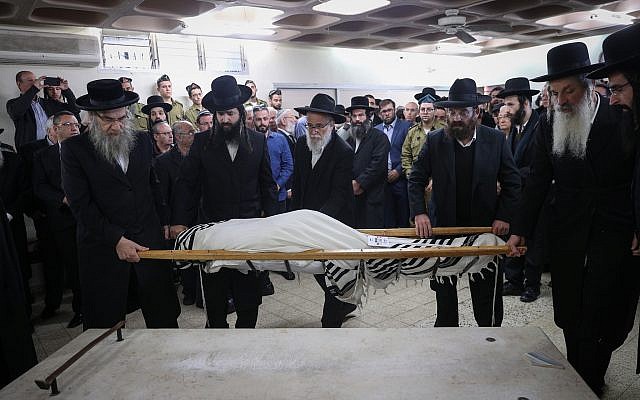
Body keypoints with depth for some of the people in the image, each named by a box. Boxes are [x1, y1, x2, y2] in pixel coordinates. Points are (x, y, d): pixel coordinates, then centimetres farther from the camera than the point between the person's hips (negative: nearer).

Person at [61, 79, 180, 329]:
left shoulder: (142, 141, 8)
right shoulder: (74, 148, -4)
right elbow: (80, 203, -9)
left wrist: (159, 225, 8)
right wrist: (116, 239, -15)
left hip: (149, 242, 3)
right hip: (103, 249, -3)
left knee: (165, 317, 9)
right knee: (105, 324, 9)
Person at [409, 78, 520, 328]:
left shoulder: (495, 140, -4)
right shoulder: (435, 141, -4)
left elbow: (512, 182, 1)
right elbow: (416, 180, -1)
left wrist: (504, 217, -8)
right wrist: (419, 212, -14)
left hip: (485, 227, 0)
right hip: (444, 226, 1)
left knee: (486, 293, 11)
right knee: (444, 289, 15)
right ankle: (445, 326, 34)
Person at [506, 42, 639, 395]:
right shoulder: (548, 127, 1)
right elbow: (537, 182, 2)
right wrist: (520, 230, -4)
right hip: (567, 235, 3)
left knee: (601, 317, 3)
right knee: (571, 316, 12)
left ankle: (587, 386, 21)